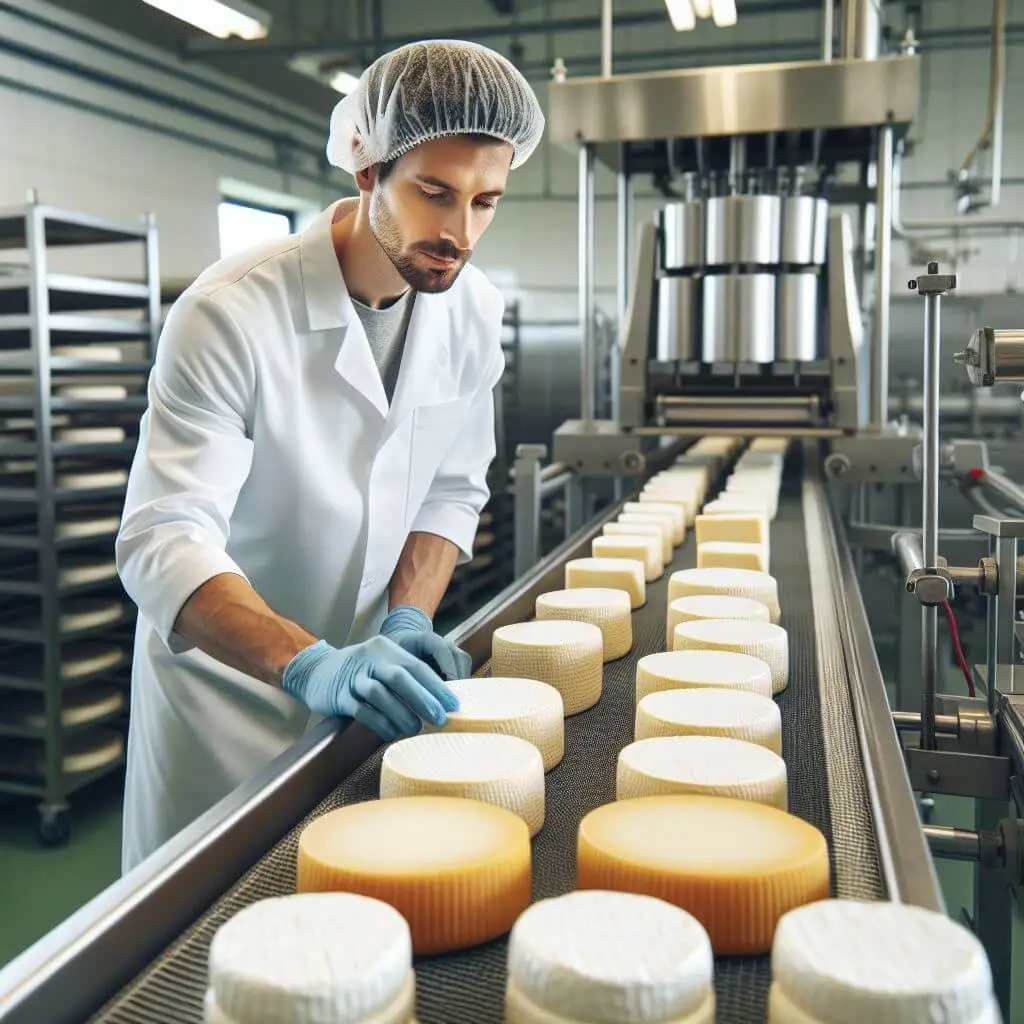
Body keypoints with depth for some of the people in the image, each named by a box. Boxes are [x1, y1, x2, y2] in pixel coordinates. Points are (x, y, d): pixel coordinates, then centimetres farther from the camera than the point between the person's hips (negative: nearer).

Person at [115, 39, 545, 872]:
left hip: (364, 681, 5)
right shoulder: (232, 312, -24)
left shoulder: (473, 310, -7)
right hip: (232, 687, -4)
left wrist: (408, 620, -13)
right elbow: (163, 543, -29)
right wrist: (310, 666, -43)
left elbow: (452, 488, 3)